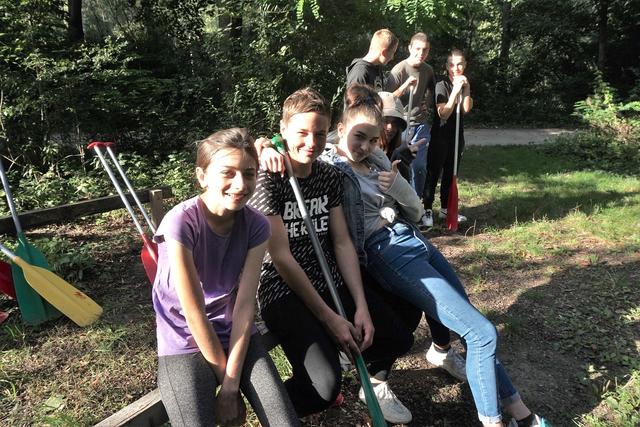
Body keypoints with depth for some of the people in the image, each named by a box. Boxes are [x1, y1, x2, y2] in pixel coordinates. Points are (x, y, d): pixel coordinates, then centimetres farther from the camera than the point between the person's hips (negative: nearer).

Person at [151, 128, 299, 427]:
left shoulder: (256, 225, -11)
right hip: (184, 344, -3)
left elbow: (245, 305, -13)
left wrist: (231, 386, -15)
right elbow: (194, 312, -19)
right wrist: (225, 379, -10)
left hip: (237, 337, 3)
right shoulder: (181, 223, -22)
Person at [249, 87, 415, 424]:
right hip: (284, 293, -6)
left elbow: (342, 243, 4)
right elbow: (281, 258, -17)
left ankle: (375, 383, 35)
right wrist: (329, 318, -15)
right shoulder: (267, 180, -15)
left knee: (400, 338, 1)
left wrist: (362, 306, -5)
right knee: (325, 387, -24)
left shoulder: (329, 175, 5)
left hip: (332, 283, 7)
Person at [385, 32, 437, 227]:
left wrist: (428, 105, 9)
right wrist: (405, 85, -27)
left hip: (421, 123, 4)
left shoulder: (428, 70, 6)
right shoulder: (399, 69, -11)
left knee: (419, 166, 1)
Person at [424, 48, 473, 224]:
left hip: (457, 135, 6)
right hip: (440, 135, -6)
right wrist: (455, 91, -24)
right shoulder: (442, 85, -10)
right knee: (433, 173, -4)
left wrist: (466, 89, -17)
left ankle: (445, 209, 21)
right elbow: (443, 114, -19)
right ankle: (427, 209, 3)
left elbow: (466, 109, -6)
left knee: (450, 174, 12)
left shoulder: (465, 85, 8)